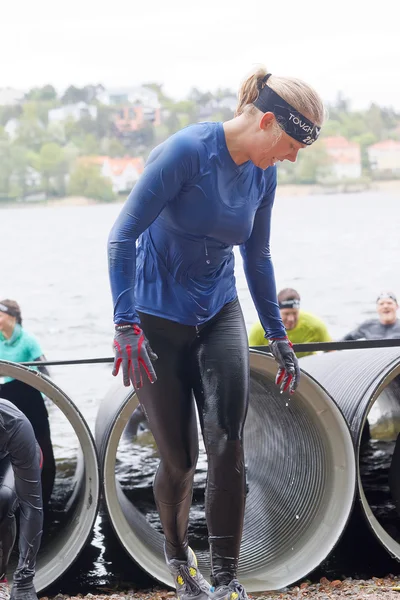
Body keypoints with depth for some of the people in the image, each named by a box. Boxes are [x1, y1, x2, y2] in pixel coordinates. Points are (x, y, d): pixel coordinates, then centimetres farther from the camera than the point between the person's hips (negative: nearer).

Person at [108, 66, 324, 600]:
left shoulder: (263, 175, -1)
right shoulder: (188, 151, -21)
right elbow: (123, 236, -21)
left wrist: (278, 336, 19)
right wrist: (126, 324, -29)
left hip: (219, 315, 5)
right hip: (158, 321, -5)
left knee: (228, 444, -14)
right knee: (178, 459, 3)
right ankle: (177, 555, 32)